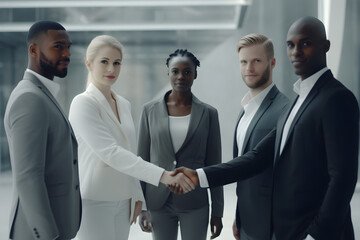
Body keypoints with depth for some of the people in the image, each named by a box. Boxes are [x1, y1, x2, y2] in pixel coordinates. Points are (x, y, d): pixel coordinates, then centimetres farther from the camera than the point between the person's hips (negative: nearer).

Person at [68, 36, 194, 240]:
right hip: (94, 202, -7)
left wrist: (136, 195, 11)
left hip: (122, 201, 7)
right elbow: (110, 153, -25)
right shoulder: (83, 104, -14)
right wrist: (161, 175, -31)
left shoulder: (124, 104, 10)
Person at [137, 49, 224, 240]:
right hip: (159, 203, 1)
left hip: (194, 203, -1)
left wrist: (217, 211, 3)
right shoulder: (150, 110, 1)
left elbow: (214, 164, 2)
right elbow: (142, 160, 4)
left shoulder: (208, 113, 0)